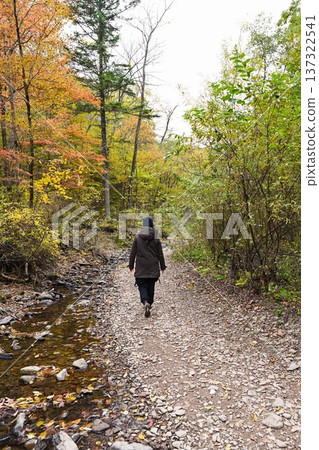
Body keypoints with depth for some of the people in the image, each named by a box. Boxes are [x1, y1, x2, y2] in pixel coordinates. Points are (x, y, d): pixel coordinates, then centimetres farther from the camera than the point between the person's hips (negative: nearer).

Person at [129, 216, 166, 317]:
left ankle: (146, 302, -19)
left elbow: (133, 253, -1)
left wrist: (131, 265, 9)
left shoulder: (137, 236, -4)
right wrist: (162, 266, 9)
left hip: (141, 267, -1)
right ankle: (150, 303, 25)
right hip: (153, 267, 1)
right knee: (151, 286, 15)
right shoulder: (156, 237, -4)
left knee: (142, 286, 4)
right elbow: (160, 254, 0)